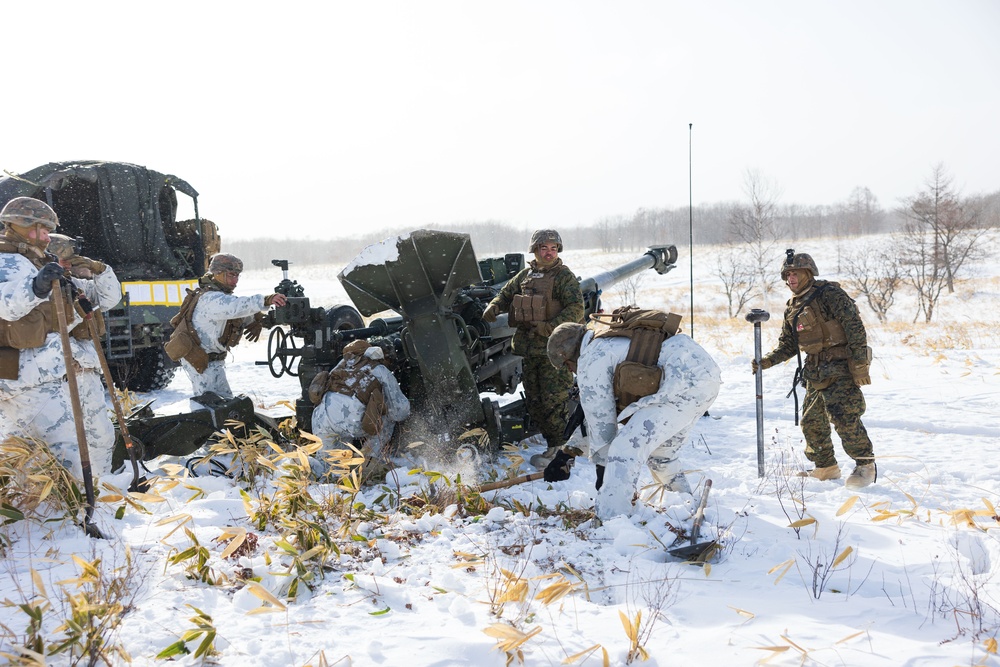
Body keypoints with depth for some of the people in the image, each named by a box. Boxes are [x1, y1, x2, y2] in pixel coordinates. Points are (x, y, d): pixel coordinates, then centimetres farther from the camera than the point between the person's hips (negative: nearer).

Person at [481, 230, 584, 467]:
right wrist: (494, 307, 0)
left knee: (554, 400, -5)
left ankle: (559, 448, 6)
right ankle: (551, 442, 24)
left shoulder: (565, 276, -6)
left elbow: (576, 309, -15)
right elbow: (507, 293, 22)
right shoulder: (525, 274, 13)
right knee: (534, 399, 12)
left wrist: (549, 327, -25)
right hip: (529, 348, 7)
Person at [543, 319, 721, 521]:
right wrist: (569, 450, 36)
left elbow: (600, 419, 4)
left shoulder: (591, 360, 0)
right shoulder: (614, 343, 29)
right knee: (660, 453, 26)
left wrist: (602, 467, 17)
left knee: (625, 450, -12)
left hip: (683, 386, -11)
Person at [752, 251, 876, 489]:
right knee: (811, 420, 9)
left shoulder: (829, 293, -9)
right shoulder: (791, 308, 14)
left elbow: (855, 326, -14)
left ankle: (866, 465, 0)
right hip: (815, 371, 8)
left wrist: (860, 363, -19)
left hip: (841, 368, -8)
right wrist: (766, 361, 2)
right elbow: (787, 345, 18)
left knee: (843, 416, -15)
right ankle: (826, 467, 24)